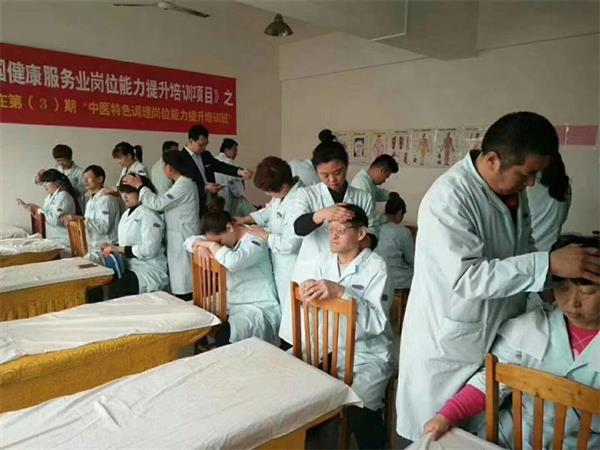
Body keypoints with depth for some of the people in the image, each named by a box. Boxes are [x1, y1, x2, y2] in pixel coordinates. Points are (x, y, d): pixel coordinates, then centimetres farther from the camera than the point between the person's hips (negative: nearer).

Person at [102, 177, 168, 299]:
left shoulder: (149, 215, -11)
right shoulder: (126, 213, 17)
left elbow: (149, 249, -19)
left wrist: (119, 249, -17)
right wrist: (112, 248, 1)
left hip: (149, 270, -8)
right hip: (128, 267, 8)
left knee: (116, 288, -30)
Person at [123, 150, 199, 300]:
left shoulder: (183, 186, -19)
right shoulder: (183, 183, 14)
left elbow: (158, 203, -22)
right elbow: (166, 205, 17)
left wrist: (139, 186, -9)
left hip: (182, 241, -10)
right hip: (179, 240, 10)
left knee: (184, 288, -5)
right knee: (181, 283, 14)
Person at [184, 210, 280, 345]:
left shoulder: (254, 241, -17)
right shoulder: (223, 237, 8)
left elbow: (233, 262, -37)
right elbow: (190, 241, 16)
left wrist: (212, 245, -20)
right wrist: (201, 247, -7)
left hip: (258, 309, -8)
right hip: (231, 302, 9)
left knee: (224, 336, -31)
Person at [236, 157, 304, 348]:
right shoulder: (281, 193, 0)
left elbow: (289, 244, -30)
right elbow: (269, 210, 19)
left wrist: (264, 235, -14)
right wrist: (246, 219, 5)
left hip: (292, 270, -10)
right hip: (279, 265, 10)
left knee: (290, 314, 3)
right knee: (281, 307, 24)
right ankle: (284, 346, 42)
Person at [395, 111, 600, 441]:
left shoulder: (513, 190, 2)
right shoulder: (448, 198, -25)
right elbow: (465, 277, -31)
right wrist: (548, 264, -33)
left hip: (497, 337, 8)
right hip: (448, 344, -7)